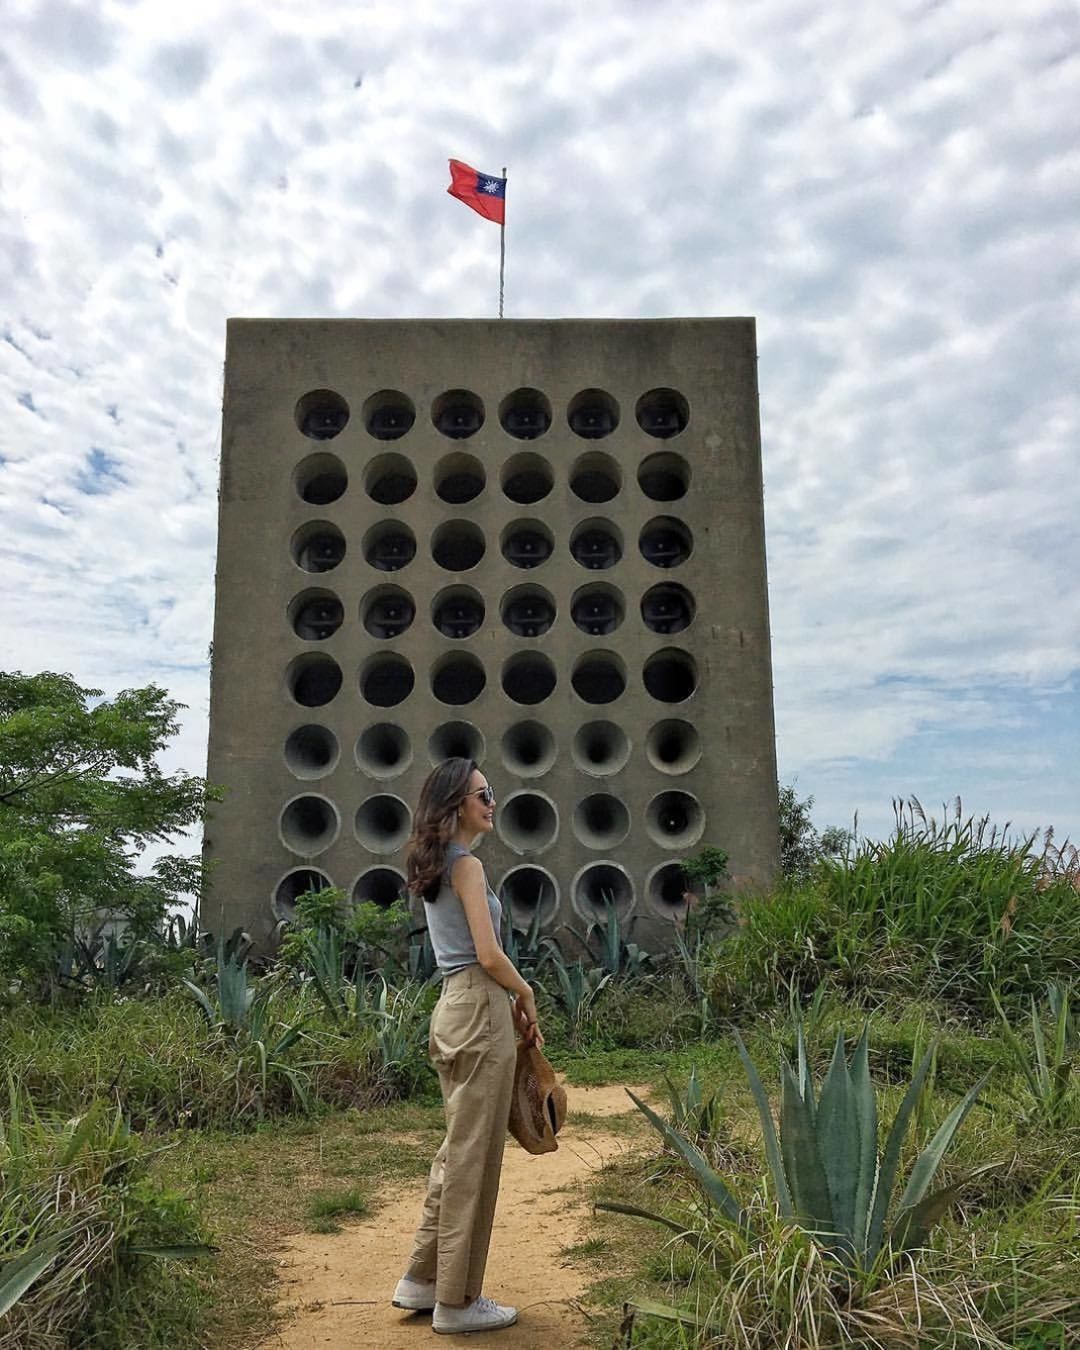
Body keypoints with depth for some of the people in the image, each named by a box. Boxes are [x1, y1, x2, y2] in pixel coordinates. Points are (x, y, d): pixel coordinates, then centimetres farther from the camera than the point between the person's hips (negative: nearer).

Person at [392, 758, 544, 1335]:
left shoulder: (434, 867, 15)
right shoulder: (467, 864, -12)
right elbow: (489, 955, -18)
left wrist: (511, 1000, 17)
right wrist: (525, 996, -1)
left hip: (454, 1006, 9)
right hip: (482, 1010, -9)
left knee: (457, 1149, 18)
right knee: (474, 1155, 0)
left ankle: (423, 1279, 27)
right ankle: (457, 1300, 12)